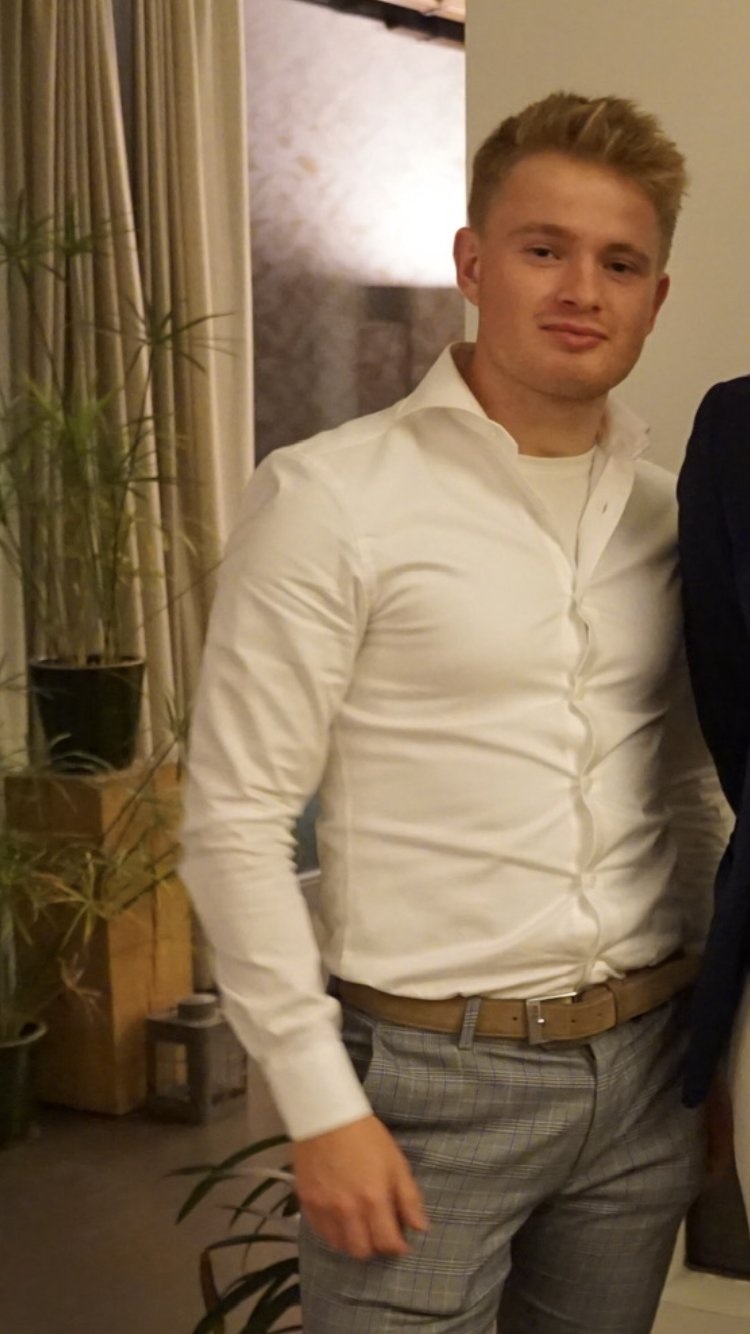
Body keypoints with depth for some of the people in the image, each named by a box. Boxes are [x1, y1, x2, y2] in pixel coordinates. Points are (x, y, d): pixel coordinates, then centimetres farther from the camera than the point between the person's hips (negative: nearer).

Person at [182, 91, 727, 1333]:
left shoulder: (671, 514, 5)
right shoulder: (330, 497, -11)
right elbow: (236, 821, -11)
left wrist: (705, 1034, 13)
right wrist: (322, 1104, -13)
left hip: (644, 1066, 5)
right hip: (430, 1069, -5)